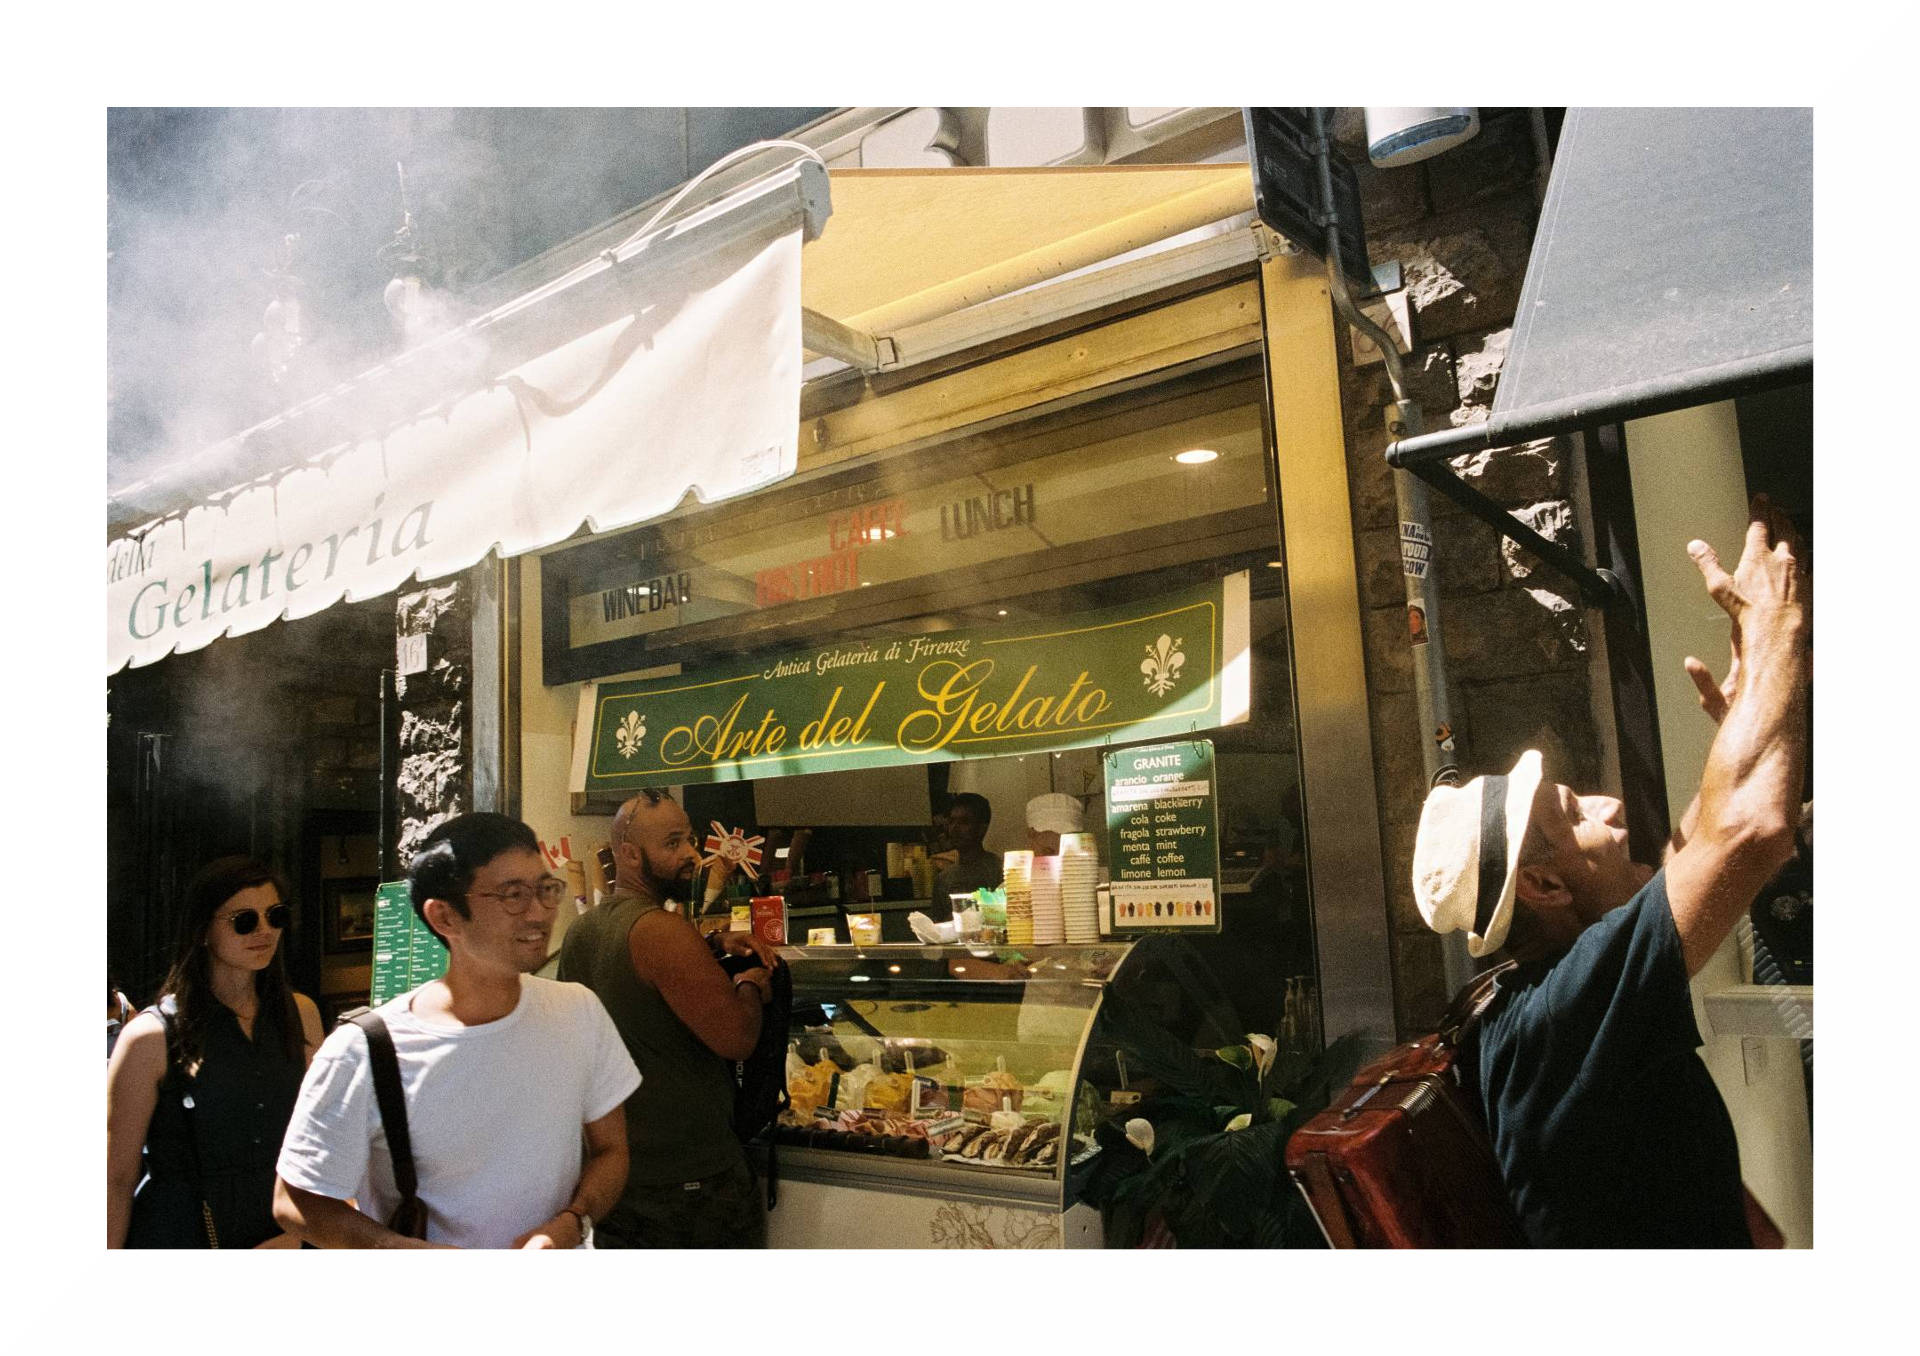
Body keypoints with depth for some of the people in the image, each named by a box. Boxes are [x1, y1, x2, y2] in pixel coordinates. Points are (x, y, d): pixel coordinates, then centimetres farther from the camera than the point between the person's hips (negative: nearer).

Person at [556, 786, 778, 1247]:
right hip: (693, 1179, -8)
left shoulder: (579, 932, 5)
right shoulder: (661, 929, -23)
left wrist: (714, 944, 10)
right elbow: (737, 1038, -24)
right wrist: (751, 985, -4)